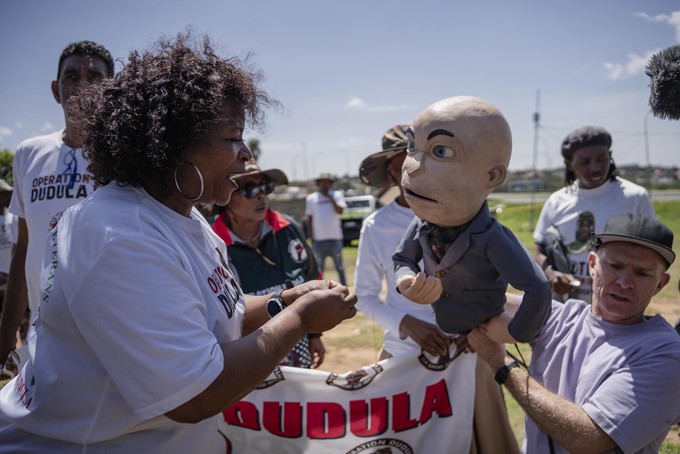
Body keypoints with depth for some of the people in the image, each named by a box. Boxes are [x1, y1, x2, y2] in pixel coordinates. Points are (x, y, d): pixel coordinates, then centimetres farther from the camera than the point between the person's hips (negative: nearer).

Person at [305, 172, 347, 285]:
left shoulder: (337, 195, 6)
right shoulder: (311, 198, 7)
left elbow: (340, 211, -9)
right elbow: (309, 219, 7)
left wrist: (330, 198, -13)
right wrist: (311, 238, 1)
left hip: (335, 238, 0)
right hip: (318, 239, 1)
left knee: (340, 266, 6)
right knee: (318, 268, 6)